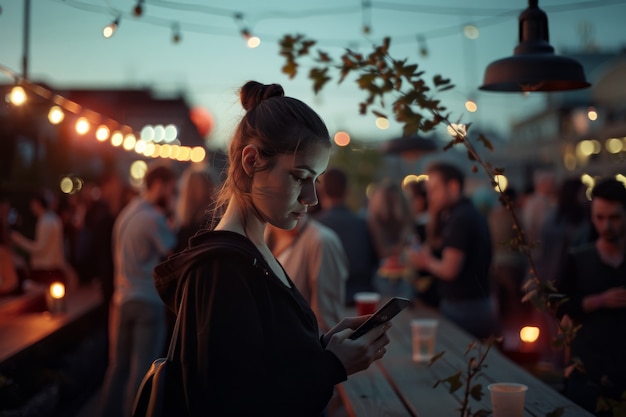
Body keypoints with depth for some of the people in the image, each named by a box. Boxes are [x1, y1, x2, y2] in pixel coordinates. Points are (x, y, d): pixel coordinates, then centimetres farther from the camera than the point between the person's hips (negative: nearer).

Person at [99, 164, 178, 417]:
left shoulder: (126, 213, 12)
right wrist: (171, 220, -4)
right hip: (149, 302, -8)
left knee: (118, 366, 13)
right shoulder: (154, 218, -14)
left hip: (123, 299, 8)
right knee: (143, 369, 0)